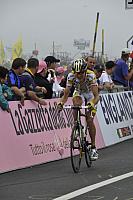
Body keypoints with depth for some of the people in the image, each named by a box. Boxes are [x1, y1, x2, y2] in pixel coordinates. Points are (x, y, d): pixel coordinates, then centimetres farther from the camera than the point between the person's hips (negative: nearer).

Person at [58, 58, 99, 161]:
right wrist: (61, 103, -45)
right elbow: (66, 95, -25)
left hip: (90, 94, -2)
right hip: (79, 93, 2)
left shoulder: (91, 75, -35)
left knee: (89, 120, -14)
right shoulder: (71, 76, -29)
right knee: (76, 103, -34)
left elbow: (96, 96, -39)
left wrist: (92, 104, -59)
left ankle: (93, 148, -4)